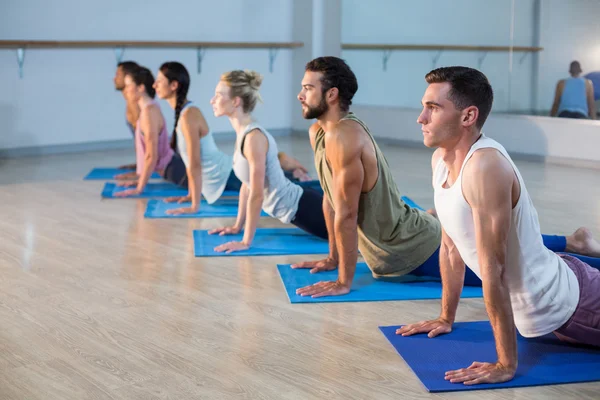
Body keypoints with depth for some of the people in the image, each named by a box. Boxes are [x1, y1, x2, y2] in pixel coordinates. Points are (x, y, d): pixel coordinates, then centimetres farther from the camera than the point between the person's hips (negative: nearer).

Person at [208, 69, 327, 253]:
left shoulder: (253, 137, -25)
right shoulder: (242, 133, 3)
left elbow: (257, 195, -23)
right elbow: (247, 184, 12)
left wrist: (246, 242, -18)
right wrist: (238, 226, 17)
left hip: (301, 208, -9)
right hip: (296, 204, 9)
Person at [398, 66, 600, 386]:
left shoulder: (485, 166, -31)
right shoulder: (440, 160, -5)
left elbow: (492, 270, -31)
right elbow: (450, 246, 6)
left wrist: (506, 365, -27)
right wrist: (446, 318, 13)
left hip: (561, 301, -8)